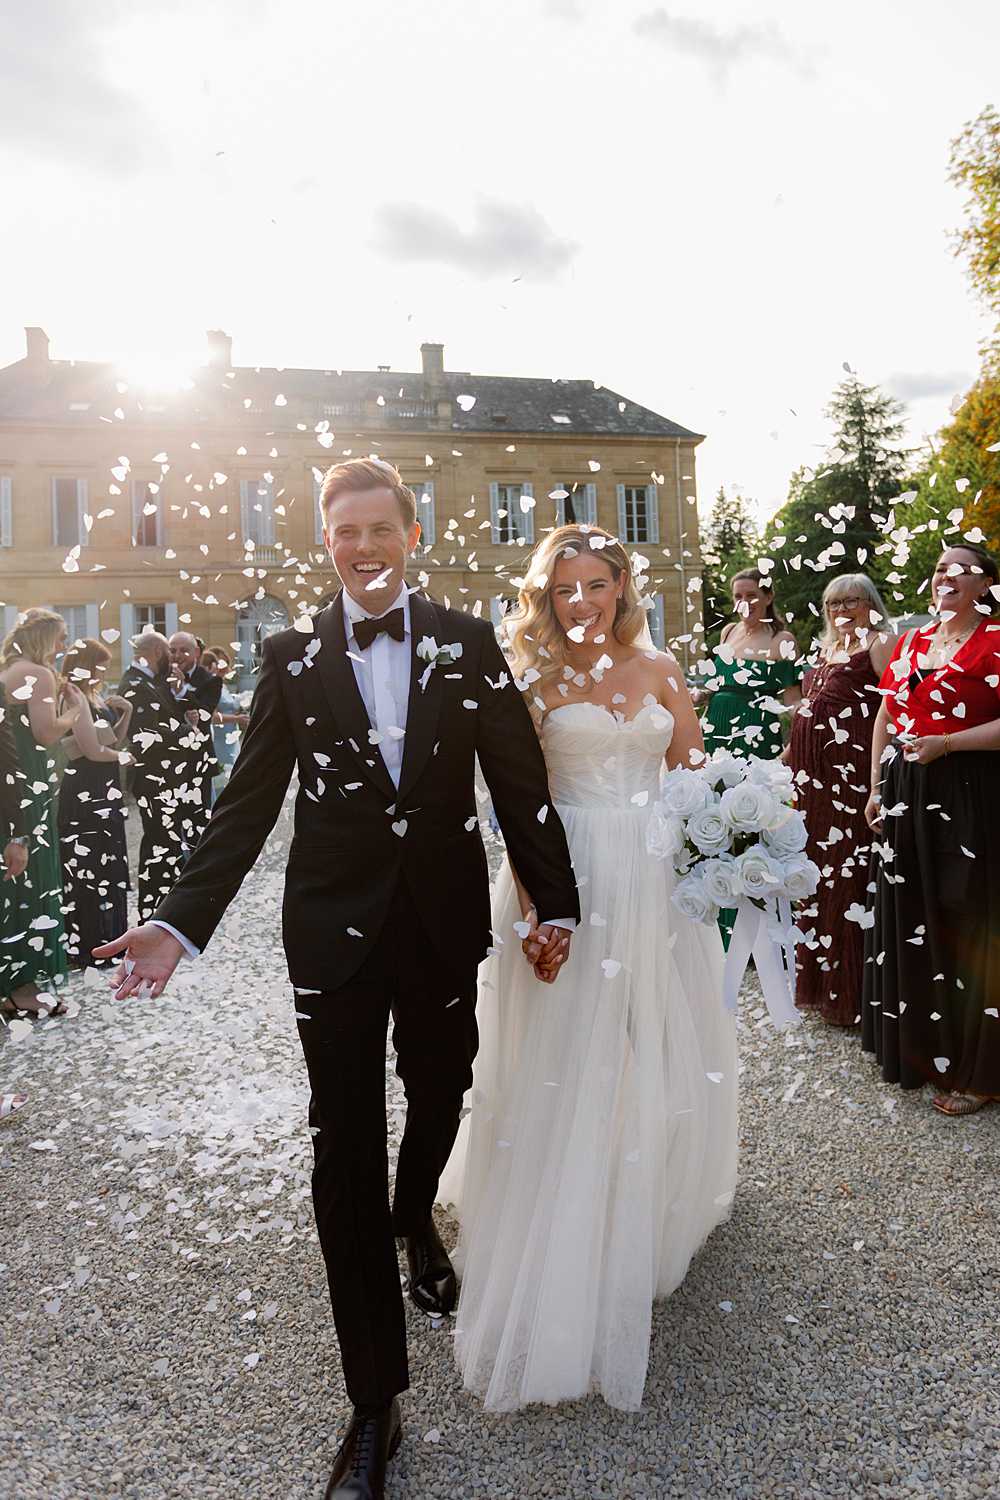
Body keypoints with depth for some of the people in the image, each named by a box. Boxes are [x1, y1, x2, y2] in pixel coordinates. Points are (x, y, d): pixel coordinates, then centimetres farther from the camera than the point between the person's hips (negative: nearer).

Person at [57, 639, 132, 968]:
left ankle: (108, 937, 28)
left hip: (103, 794, 9)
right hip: (83, 796, -9)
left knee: (109, 866, 16)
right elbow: (93, 750, -19)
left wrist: (126, 712, 3)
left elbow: (114, 741, 16)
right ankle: (87, 946, 7)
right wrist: (121, 756, -1)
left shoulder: (95, 696, 13)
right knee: (88, 868, -2)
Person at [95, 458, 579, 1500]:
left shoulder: (468, 645, -1)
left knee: (439, 1096, 20)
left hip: (446, 922, 1)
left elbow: (520, 781, 0)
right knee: (345, 1151, 3)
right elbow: (248, 801, -2)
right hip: (334, 931, -1)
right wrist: (181, 922, -10)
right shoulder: (291, 657, -1)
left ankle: (415, 1221, 56)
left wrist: (554, 903, -1)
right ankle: (375, 1401, 18)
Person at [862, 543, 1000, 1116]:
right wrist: (877, 789, 12)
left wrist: (945, 743, -22)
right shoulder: (911, 642, 13)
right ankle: (915, 1043, 31)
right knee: (907, 917, 14)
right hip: (906, 797, 7)